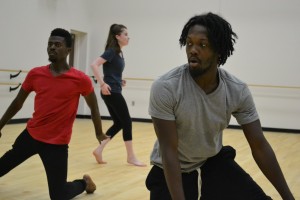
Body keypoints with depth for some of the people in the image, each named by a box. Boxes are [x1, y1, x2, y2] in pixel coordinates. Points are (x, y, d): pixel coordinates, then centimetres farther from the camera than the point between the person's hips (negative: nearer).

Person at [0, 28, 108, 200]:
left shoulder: (80, 79, -14)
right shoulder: (35, 74, -3)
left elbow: (94, 107, 1)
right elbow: (17, 103, 10)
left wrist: (99, 133, 10)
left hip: (57, 143, -4)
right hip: (31, 134, 4)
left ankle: (84, 183, 31)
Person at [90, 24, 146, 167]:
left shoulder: (119, 53, 13)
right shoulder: (111, 51, -13)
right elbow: (94, 64, -24)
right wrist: (102, 84, -24)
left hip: (113, 92, 9)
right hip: (111, 92, -9)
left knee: (118, 123, 11)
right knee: (126, 122, -3)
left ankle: (98, 150, 10)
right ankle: (131, 157, 5)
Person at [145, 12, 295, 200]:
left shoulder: (238, 91, -16)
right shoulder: (165, 88, -26)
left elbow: (259, 146, -11)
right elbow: (169, 151, -25)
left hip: (214, 162, 3)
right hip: (171, 171, -2)